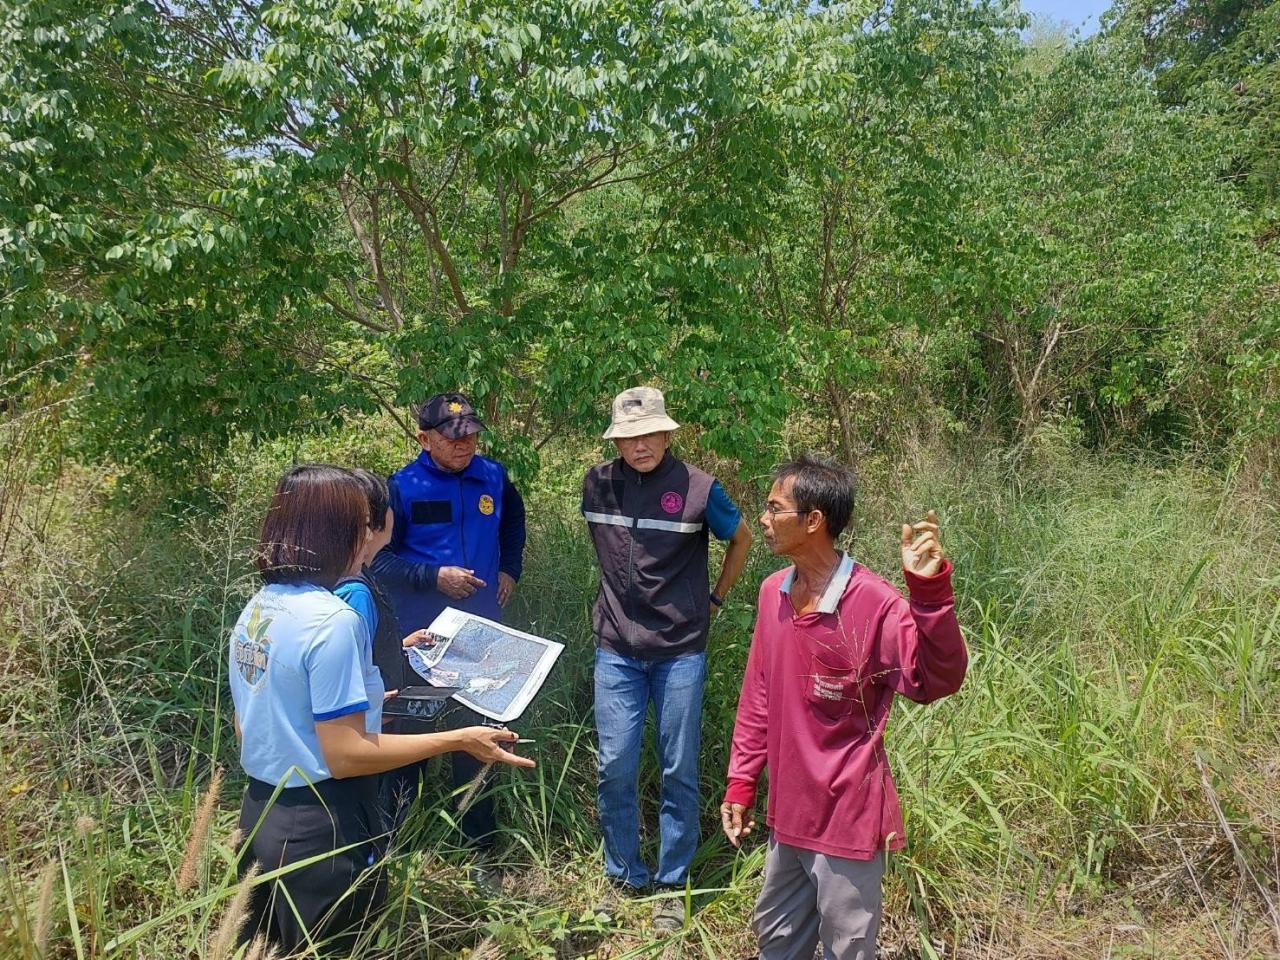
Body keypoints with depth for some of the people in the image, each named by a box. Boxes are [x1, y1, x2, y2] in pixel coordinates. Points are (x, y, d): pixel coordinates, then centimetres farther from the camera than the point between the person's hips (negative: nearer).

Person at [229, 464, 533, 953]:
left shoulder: (256, 609, 3)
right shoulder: (332, 619, -24)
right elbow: (345, 757, -23)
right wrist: (460, 739, -19)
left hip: (262, 813, 8)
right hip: (320, 828, -8)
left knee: (271, 947, 24)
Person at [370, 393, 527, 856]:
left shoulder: (493, 477, 0)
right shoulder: (403, 487, -10)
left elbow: (513, 523, 21)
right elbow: (379, 560, -9)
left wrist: (510, 569, 10)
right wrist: (434, 576, -19)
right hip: (420, 635, -2)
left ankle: (480, 844, 25)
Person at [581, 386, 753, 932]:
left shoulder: (697, 488, -11)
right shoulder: (598, 484, -3)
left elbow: (741, 539, 7)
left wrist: (715, 600, 8)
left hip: (680, 652, -2)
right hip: (617, 651, 2)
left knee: (678, 771, 7)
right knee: (615, 768, 6)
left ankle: (671, 884, 24)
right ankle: (622, 877, 26)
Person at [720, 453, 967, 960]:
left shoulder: (874, 603, -21)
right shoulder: (773, 592, 0)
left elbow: (938, 680, -34)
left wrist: (929, 589, -45)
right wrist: (741, 783, 10)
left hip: (847, 815, -6)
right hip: (788, 810, 7)